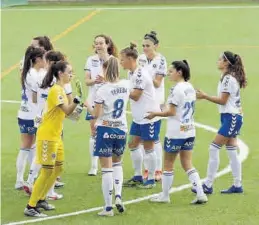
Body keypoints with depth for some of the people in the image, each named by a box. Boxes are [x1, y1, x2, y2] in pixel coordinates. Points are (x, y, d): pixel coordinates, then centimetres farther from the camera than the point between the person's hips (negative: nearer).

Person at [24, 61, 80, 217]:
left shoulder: (60, 89, 12)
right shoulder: (56, 90, -18)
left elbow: (66, 111, 16)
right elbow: (67, 110, -27)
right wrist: (76, 100, -41)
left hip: (56, 136, 10)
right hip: (47, 136, -10)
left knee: (58, 168, 16)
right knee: (47, 171, -8)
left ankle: (41, 199, 27)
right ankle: (31, 207, -3)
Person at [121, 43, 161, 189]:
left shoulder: (140, 74, -20)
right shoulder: (132, 73, 9)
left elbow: (135, 95, -20)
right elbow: (132, 92, 6)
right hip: (138, 117, 10)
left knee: (148, 147, -1)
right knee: (133, 144, 12)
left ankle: (151, 180, 10)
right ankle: (138, 177, 23)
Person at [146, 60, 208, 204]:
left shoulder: (177, 89, -17)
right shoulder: (191, 88, 8)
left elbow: (172, 112, -17)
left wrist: (155, 114, -5)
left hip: (175, 133, -8)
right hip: (189, 131, 8)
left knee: (168, 164, 7)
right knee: (188, 165, 10)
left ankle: (165, 195, 16)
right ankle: (201, 194, 1)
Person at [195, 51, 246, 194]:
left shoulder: (228, 78, -16)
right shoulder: (230, 77, 14)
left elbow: (223, 100, -17)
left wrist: (205, 96, -15)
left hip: (231, 118, -10)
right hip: (231, 117, 10)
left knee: (214, 149, -10)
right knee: (232, 152, 11)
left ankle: (208, 185, -9)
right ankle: (237, 185, 14)